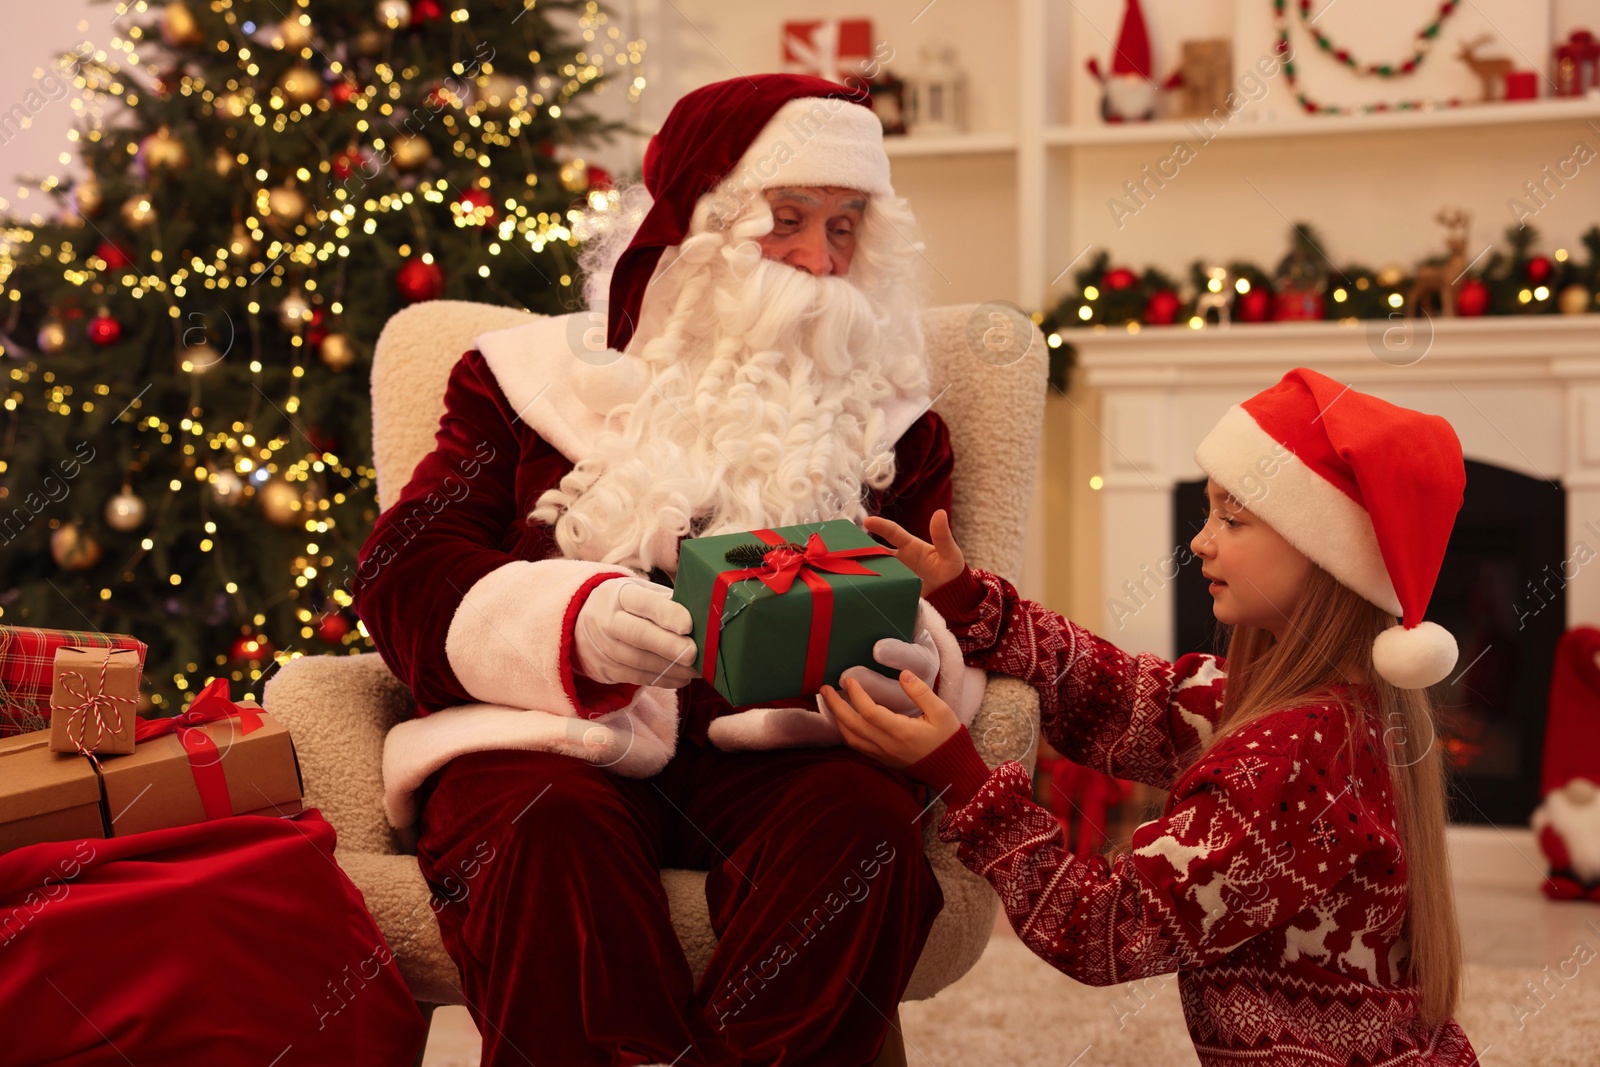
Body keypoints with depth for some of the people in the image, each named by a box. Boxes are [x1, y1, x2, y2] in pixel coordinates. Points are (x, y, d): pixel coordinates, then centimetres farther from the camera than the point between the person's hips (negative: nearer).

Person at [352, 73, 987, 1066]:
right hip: (558, 741, -1)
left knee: (865, 818, -31)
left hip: (774, 748, 1)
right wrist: (570, 620, -17)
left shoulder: (886, 416, 20)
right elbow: (405, 574, 6)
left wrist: (915, 663, -15)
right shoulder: (535, 376, 16)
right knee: (545, 827, -34)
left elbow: (941, 623, 13)